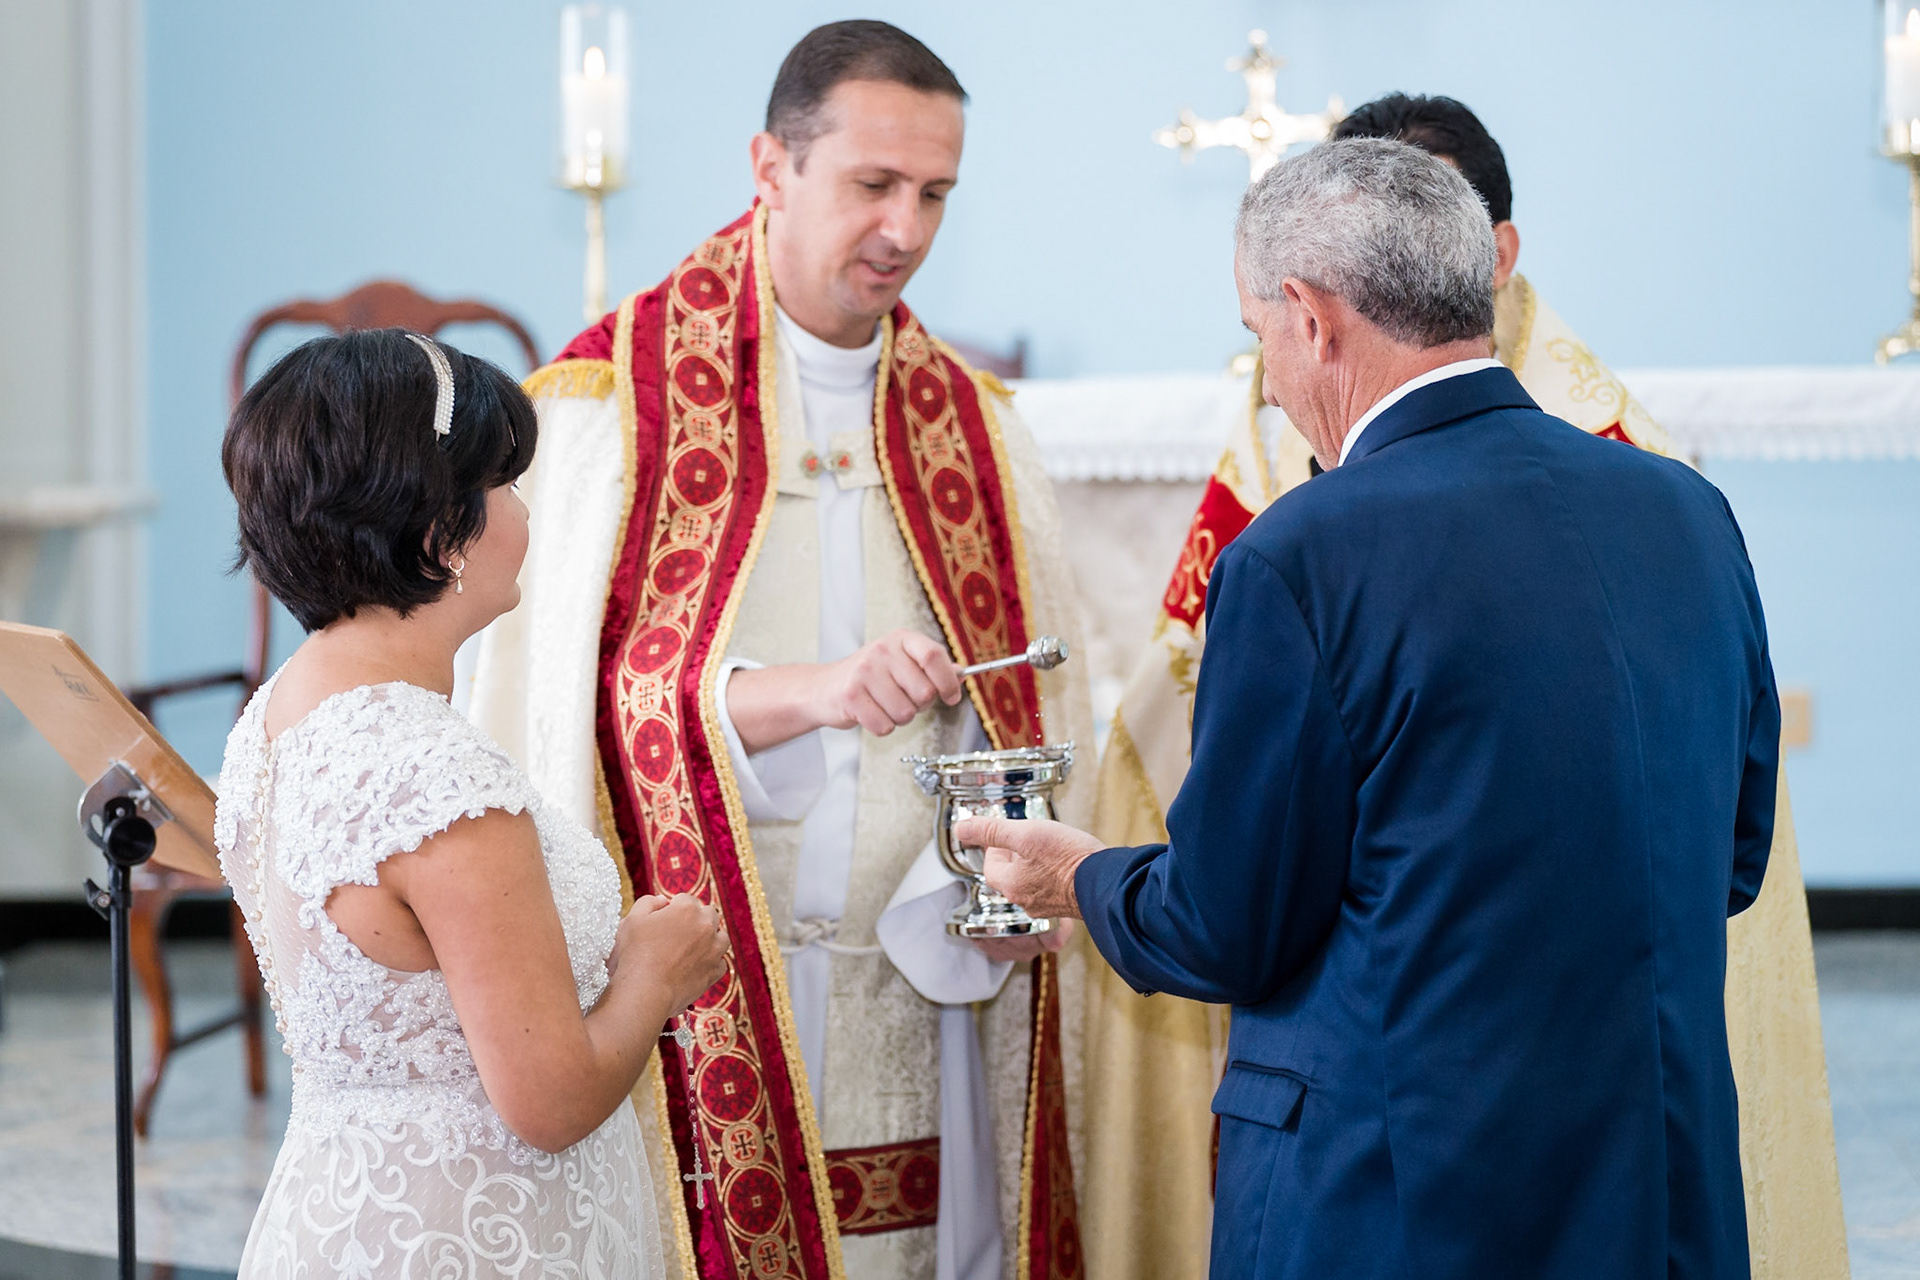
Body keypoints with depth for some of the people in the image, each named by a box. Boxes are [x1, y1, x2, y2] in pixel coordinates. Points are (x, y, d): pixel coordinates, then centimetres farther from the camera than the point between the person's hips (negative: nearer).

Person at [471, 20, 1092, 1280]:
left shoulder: (976, 427, 12)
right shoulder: (612, 398, -3)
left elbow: (1044, 701, 6)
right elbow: (574, 692, -11)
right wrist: (803, 691, -25)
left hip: (926, 983, 4)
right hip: (697, 1013, -4)